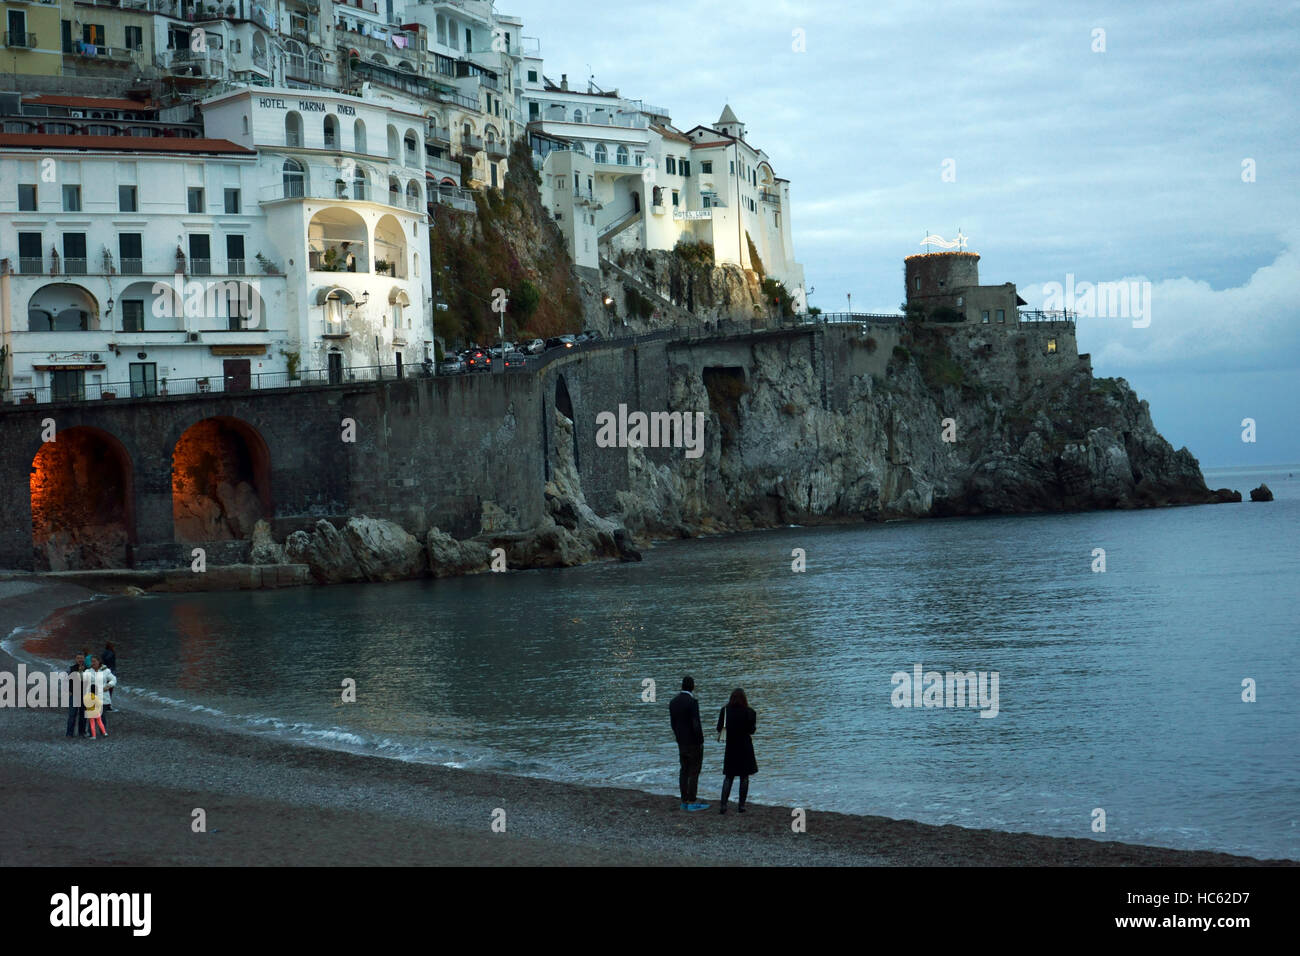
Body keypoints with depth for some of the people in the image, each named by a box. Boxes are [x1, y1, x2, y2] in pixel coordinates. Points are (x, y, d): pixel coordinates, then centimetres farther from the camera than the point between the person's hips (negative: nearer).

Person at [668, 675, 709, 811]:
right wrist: (701, 742, -12)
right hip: (694, 743, -7)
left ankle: (685, 801, 14)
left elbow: (673, 723, 10)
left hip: (681, 743, 7)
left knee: (684, 771, 11)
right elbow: (696, 725, -23)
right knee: (694, 772, -2)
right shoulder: (692, 702, -20)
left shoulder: (673, 702, 3)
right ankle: (692, 803, -1)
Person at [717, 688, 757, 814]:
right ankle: (741, 805, 8)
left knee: (728, 777, 9)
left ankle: (723, 805, -3)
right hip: (745, 747, -2)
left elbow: (719, 728, -4)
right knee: (744, 777, 9)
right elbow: (751, 730, -10)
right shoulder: (748, 712, -11)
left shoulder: (725, 711, -6)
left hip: (731, 747, 2)